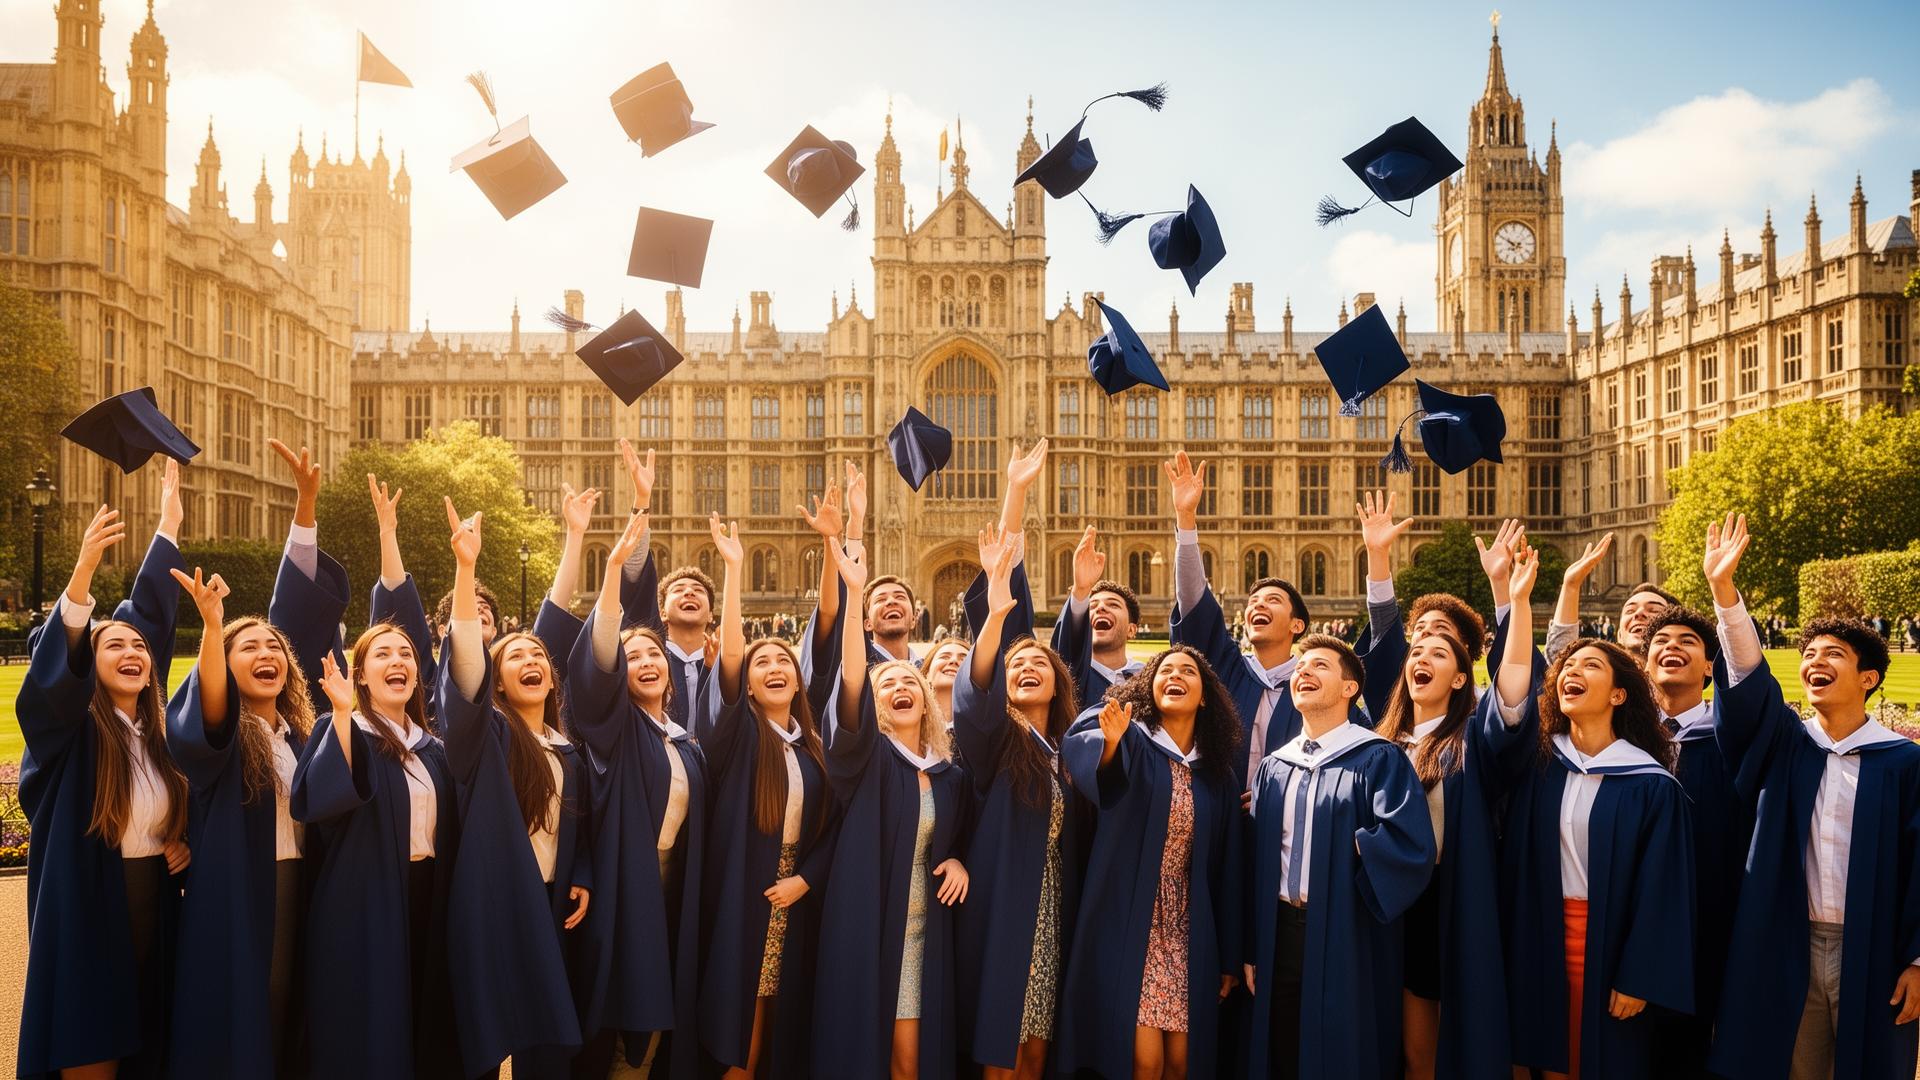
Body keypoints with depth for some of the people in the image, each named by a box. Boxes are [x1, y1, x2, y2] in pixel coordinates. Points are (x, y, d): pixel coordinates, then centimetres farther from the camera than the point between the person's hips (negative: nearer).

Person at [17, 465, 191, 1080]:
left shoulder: (155, 729, 6)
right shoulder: (69, 725, -9)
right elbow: (53, 666, -28)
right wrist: (83, 572, -41)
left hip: (152, 903, 5)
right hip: (88, 912, -5)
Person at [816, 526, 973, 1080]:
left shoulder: (950, 775, 10)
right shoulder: (864, 756, -2)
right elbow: (850, 688, -20)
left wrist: (958, 861, -1)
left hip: (923, 929, 3)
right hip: (864, 924, -3)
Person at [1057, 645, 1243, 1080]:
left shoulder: (1219, 772, 8)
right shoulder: (1133, 741, -3)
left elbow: (1227, 868, 10)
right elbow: (1082, 744, -27)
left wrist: (1229, 957, 9)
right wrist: (1110, 742, -51)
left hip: (1188, 933, 4)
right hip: (1130, 927, -4)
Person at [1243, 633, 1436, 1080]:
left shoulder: (1378, 761, -6)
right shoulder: (1272, 768, 11)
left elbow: (1412, 847, -20)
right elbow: (1254, 863, 10)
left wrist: (1344, 849, -10)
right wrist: (1251, 950, 6)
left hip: (1347, 940, -5)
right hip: (1279, 935, 5)